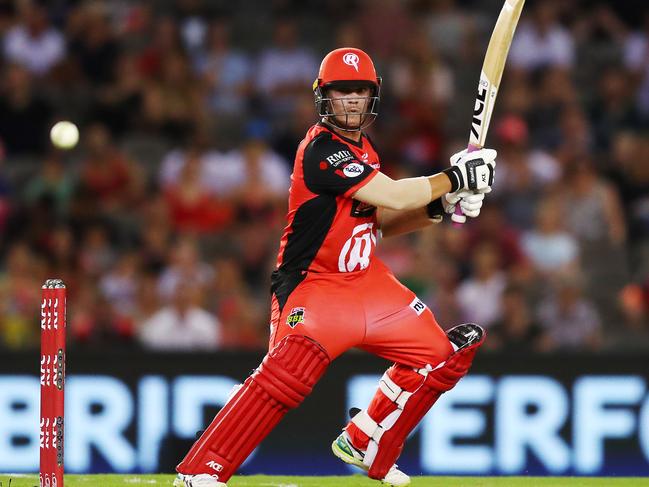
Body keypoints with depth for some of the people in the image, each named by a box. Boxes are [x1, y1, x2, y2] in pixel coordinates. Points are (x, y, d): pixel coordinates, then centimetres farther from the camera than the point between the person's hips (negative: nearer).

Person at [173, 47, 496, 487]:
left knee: (440, 355, 9)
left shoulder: (362, 149, 11)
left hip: (365, 279, 9)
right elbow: (392, 196, -24)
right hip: (313, 284, -9)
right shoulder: (322, 149, -18)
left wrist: (439, 207, -4)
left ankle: (366, 446, 22)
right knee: (289, 372, -30)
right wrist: (454, 178, -16)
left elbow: (383, 222, 10)